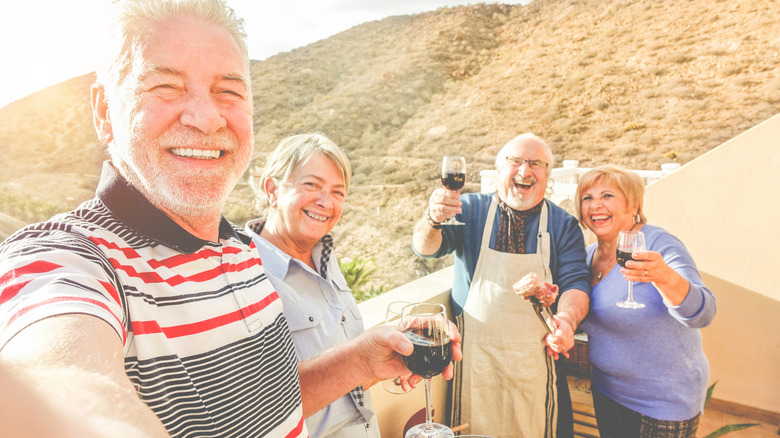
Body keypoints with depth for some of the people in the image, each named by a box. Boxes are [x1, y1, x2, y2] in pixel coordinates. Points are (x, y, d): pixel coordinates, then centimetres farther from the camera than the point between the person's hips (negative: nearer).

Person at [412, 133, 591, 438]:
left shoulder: (562, 224, 4)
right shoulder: (470, 210, 0)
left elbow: (575, 282, -2)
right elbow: (426, 247, -13)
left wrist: (566, 320, -24)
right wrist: (433, 219, -35)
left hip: (536, 361, 1)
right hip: (475, 358, -1)